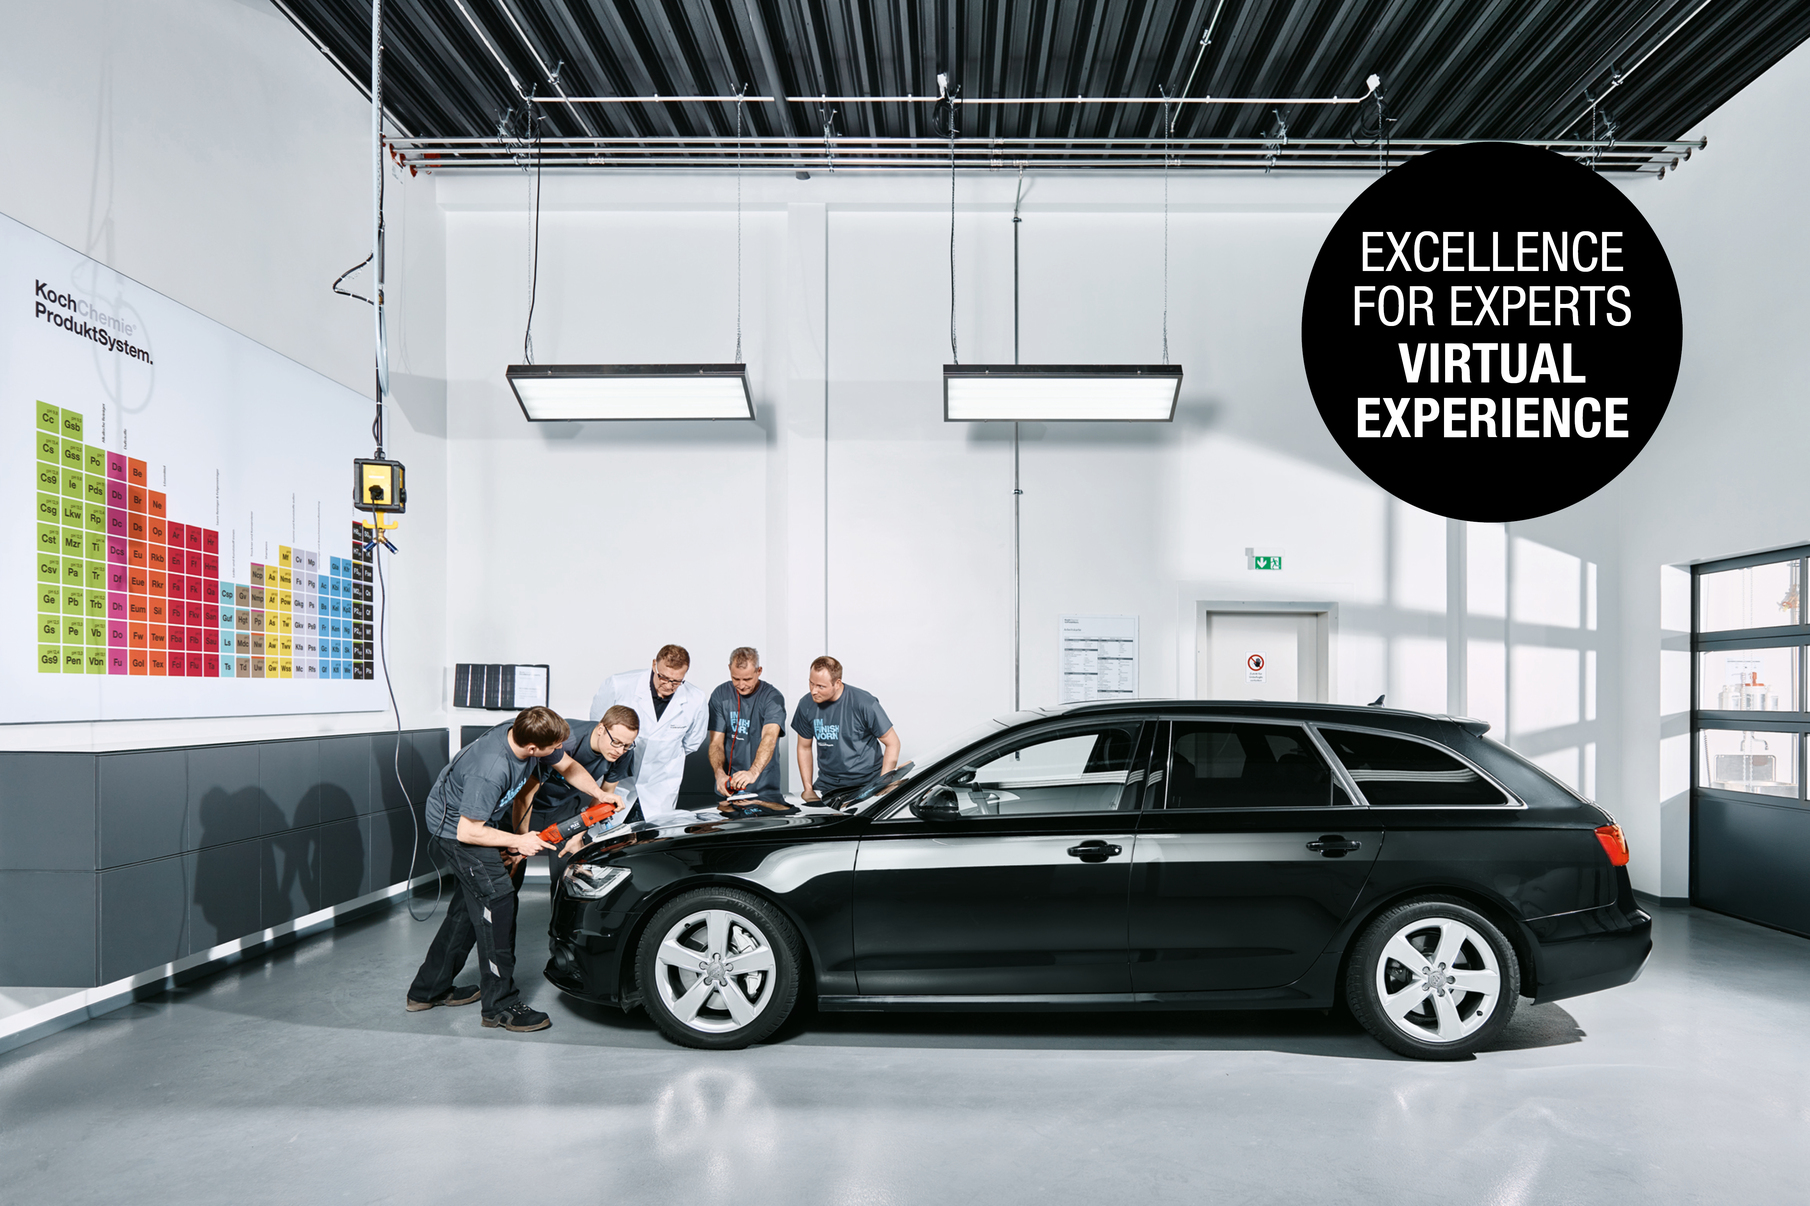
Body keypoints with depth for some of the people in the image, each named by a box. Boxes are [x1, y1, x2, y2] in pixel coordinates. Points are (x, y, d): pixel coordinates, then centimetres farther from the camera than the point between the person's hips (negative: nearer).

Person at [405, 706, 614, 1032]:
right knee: (496, 900, -13)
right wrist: (518, 841, -20)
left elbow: (569, 766, 4)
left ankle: (428, 990, 29)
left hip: (477, 818, 9)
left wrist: (600, 795, -5)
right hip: (455, 826, -9)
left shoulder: (524, 734, -15)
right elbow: (468, 832, -29)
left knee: (469, 905, 15)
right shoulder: (491, 771, -39)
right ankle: (501, 1005, -7)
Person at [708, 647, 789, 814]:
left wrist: (753, 772, -39)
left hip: (765, 788, -2)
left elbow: (769, 737, -22)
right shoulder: (720, 695, 3)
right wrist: (719, 773, -23)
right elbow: (716, 742, -2)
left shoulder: (772, 697, -6)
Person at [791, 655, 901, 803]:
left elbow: (892, 743, -4)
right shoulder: (806, 705, 0)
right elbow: (804, 747, 14)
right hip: (827, 784, 4)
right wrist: (808, 789, 7)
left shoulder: (864, 704, -12)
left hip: (867, 782, -3)